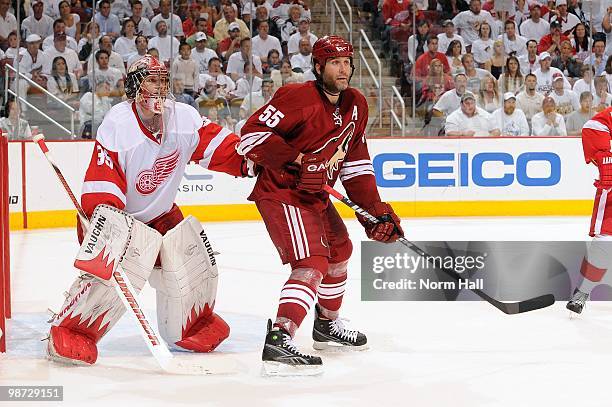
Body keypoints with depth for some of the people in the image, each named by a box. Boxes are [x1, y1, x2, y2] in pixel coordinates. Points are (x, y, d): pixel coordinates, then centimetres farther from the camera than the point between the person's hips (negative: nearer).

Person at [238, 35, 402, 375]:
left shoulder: (356, 106, 6)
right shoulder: (299, 98, -20)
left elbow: (355, 163, 13)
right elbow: (252, 135, -24)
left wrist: (376, 210, 7)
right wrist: (299, 162, -28)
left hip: (315, 196, 10)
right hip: (281, 193, -10)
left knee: (338, 251, 26)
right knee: (312, 265, -23)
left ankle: (327, 326, 46)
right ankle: (278, 341, -35)